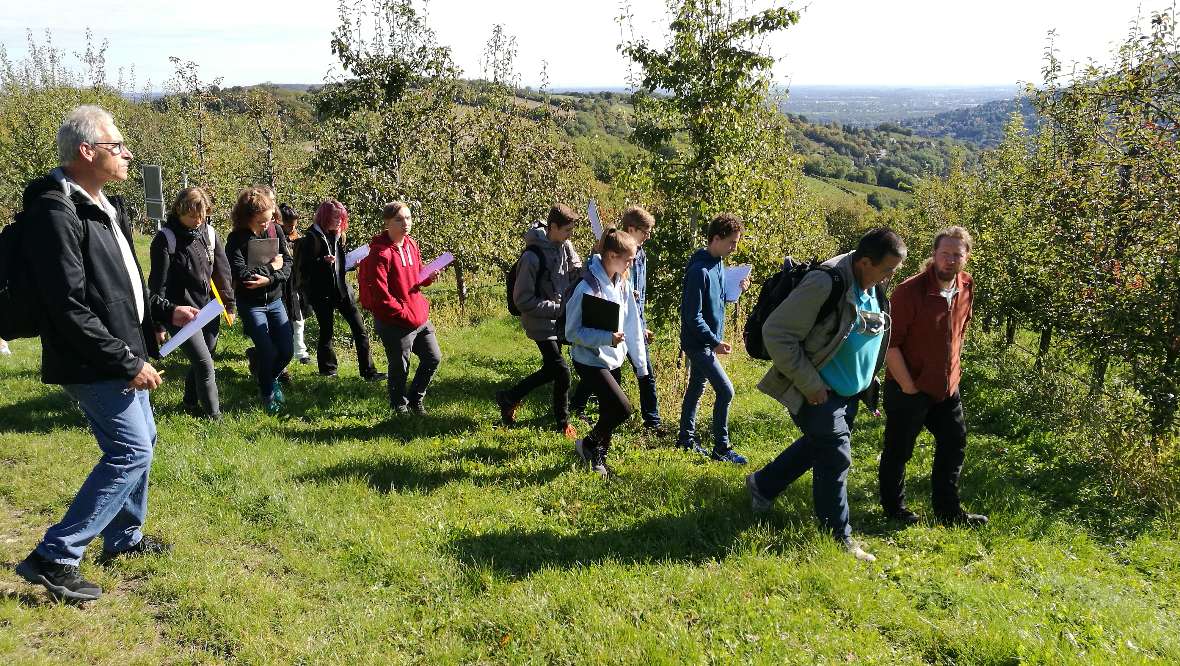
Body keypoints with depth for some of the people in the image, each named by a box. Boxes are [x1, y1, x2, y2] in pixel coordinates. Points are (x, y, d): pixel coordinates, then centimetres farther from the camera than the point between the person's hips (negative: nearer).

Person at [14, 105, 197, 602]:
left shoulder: (104, 207, 12)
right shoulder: (57, 214, -19)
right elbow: (70, 308, -24)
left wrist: (165, 312, 15)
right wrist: (127, 362, -22)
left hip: (122, 355, 10)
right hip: (93, 364, -10)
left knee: (139, 442, 19)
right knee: (131, 450, -9)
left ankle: (124, 538, 35)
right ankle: (54, 557, -2)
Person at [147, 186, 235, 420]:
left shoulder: (209, 233, 3)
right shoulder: (166, 239, -12)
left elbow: (222, 271, 12)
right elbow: (158, 285, -11)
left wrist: (229, 303, 11)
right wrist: (158, 324, -11)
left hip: (209, 311, 5)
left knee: (202, 360, 14)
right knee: (204, 364, -5)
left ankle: (191, 402, 35)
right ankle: (213, 414, 9)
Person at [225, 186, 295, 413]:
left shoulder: (276, 231, -3)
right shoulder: (236, 239, -15)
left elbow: (288, 265, -5)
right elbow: (242, 274, -25)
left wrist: (269, 279, -22)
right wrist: (271, 267, -17)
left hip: (275, 301, 4)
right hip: (251, 304, -4)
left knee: (287, 350, 3)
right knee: (268, 351, -9)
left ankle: (267, 376, 35)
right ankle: (268, 394, 16)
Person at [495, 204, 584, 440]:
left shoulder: (565, 246, -1)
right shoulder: (532, 256, -22)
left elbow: (577, 274, 11)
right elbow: (522, 300, -19)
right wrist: (558, 308, -20)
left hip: (560, 319, 8)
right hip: (541, 323, -8)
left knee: (551, 370, 15)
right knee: (561, 371, -9)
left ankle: (508, 398, 31)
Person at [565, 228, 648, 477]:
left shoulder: (624, 285, 2)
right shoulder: (587, 288, -20)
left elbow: (633, 326, 9)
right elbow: (573, 332, -18)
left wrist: (640, 363, 11)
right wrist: (606, 338, -30)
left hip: (614, 359, 7)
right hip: (590, 360, -7)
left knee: (609, 412, 13)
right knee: (622, 408, -15)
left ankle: (598, 457, 32)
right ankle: (588, 444, 9)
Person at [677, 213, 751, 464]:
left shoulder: (718, 263, 6)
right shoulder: (699, 270, -23)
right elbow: (693, 316, -23)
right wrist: (715, 342, -22)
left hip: (706, 342, 9)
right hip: (699, 343, -9)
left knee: (697, 387, 17)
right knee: (725, 391, -9)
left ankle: (686, 438, 30)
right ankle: (721, 448, 1)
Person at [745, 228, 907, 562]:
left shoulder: (874, 290, 2)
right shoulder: (826, 284, -26)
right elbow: (776, 332, -26)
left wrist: (868, 384, 13)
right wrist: (810, 385, -22)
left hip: (849, 393, 9)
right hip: (819, 393, -9)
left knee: (818, 444, 20)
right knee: (835, 457, -5)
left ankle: (762, 485, 40)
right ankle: (839, 536, 11)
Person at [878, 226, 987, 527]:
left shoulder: (966, 286, -1)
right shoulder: (910, 291, -22)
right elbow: (890, 343, -19)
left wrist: (952, 366, 14)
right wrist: (908, 387, -17)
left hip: (947, 386, 7)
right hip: (910, 388, -7)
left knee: (954, 444, 16)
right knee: (898, 451, 8)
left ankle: (948, 511, 33)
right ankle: (894, 508, 29)